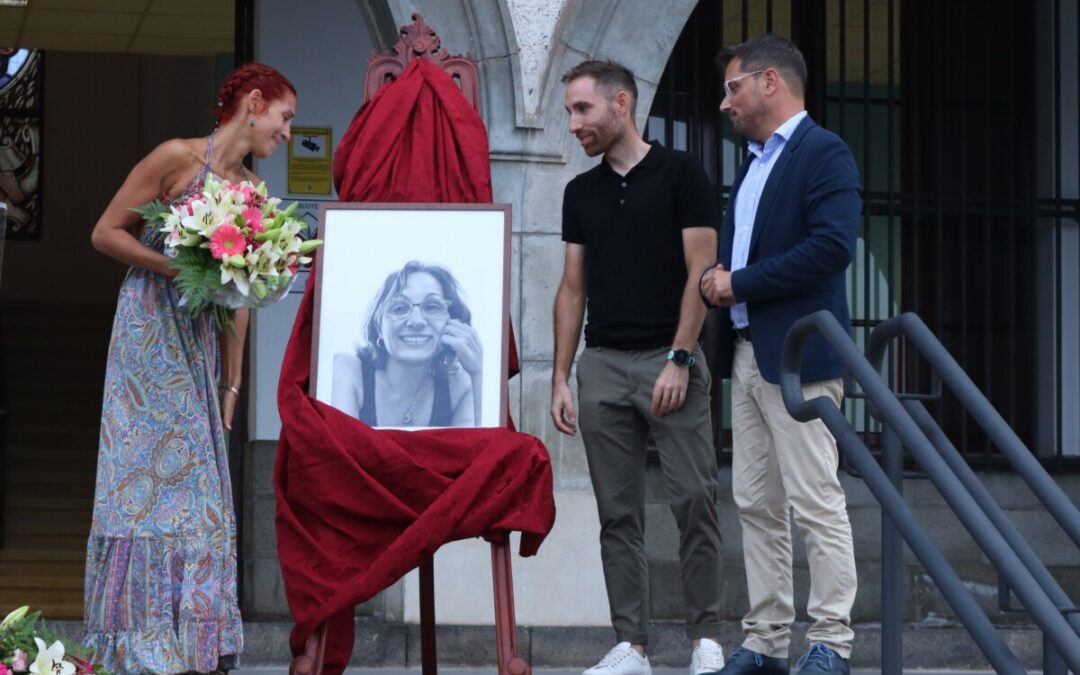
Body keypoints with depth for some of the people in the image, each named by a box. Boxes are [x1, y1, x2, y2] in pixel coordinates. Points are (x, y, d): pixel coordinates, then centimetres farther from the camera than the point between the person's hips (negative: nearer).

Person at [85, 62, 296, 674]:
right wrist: (178, 266, -18)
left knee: (197, 480, 4)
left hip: (202, 346, 6)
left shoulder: (250, 189, 9)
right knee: (147, 473, -7)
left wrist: (232, 383, 9)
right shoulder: (178, 158, -9)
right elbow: (106, 232, -7)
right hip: (150, 331, -6)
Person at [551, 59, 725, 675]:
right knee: (619, 513, 4)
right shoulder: (581, 193, 11)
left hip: (669, 360, -5)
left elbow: (701, 272, -9)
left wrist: (679, 358, -16)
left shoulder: (681, 174, -5)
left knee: (695, 501, -7)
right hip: (603, 365, 5)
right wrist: (560, 377, 6)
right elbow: (573, 288, 13)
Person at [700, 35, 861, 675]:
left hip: (798, 356, -9)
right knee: (756, 504, 9)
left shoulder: (824, 153, -8)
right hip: (747, 353, 9)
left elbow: (832, 246, -20)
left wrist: (740, 283, -14)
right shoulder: (754, 162, 20)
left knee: (816, 502, -7)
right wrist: (718, 278, 1)